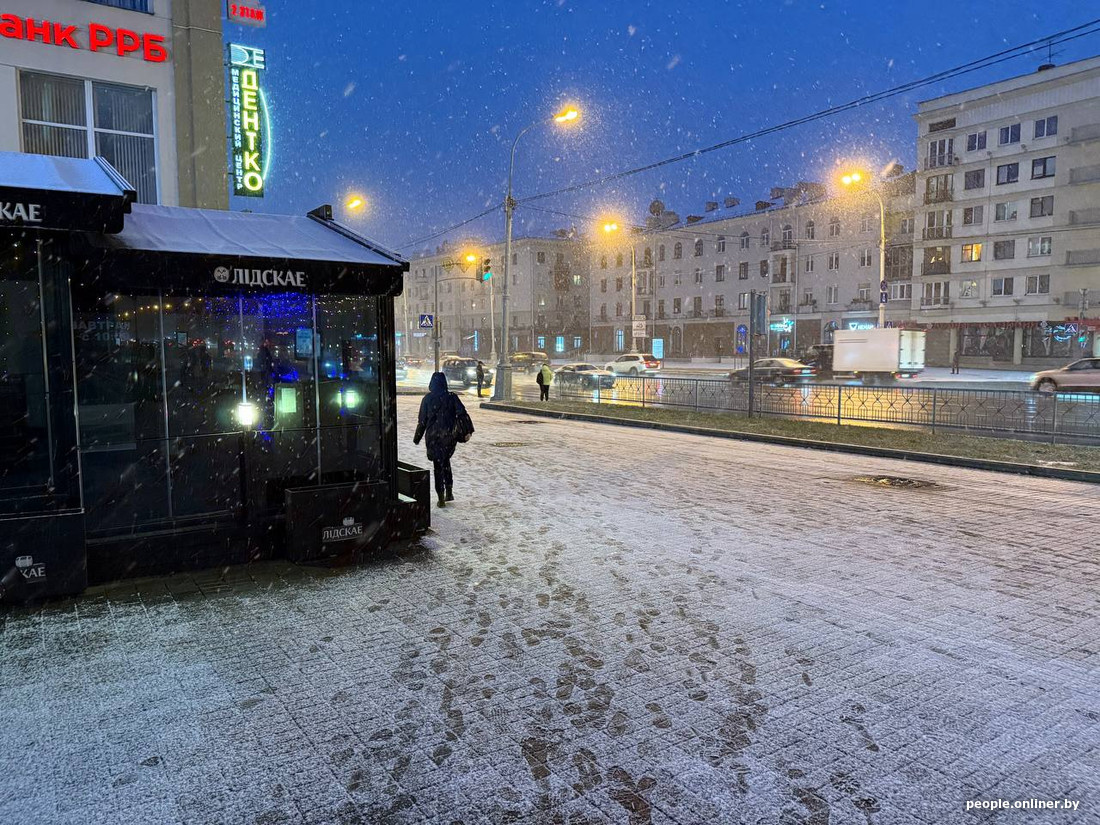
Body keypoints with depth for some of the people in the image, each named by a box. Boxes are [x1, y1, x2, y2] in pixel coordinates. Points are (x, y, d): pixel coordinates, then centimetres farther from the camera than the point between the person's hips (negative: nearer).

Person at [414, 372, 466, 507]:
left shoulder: (428, 399, -4)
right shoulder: (452, 397, -2)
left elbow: (422, 420, -1)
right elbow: (462, 414, -13)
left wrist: (417, 437, 9)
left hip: (433, 436, -2)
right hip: (449, 435, 2)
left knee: (438, 466, 6)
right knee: (446, 461, 22)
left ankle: (441, 498, 7)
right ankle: (449, 492, 20)